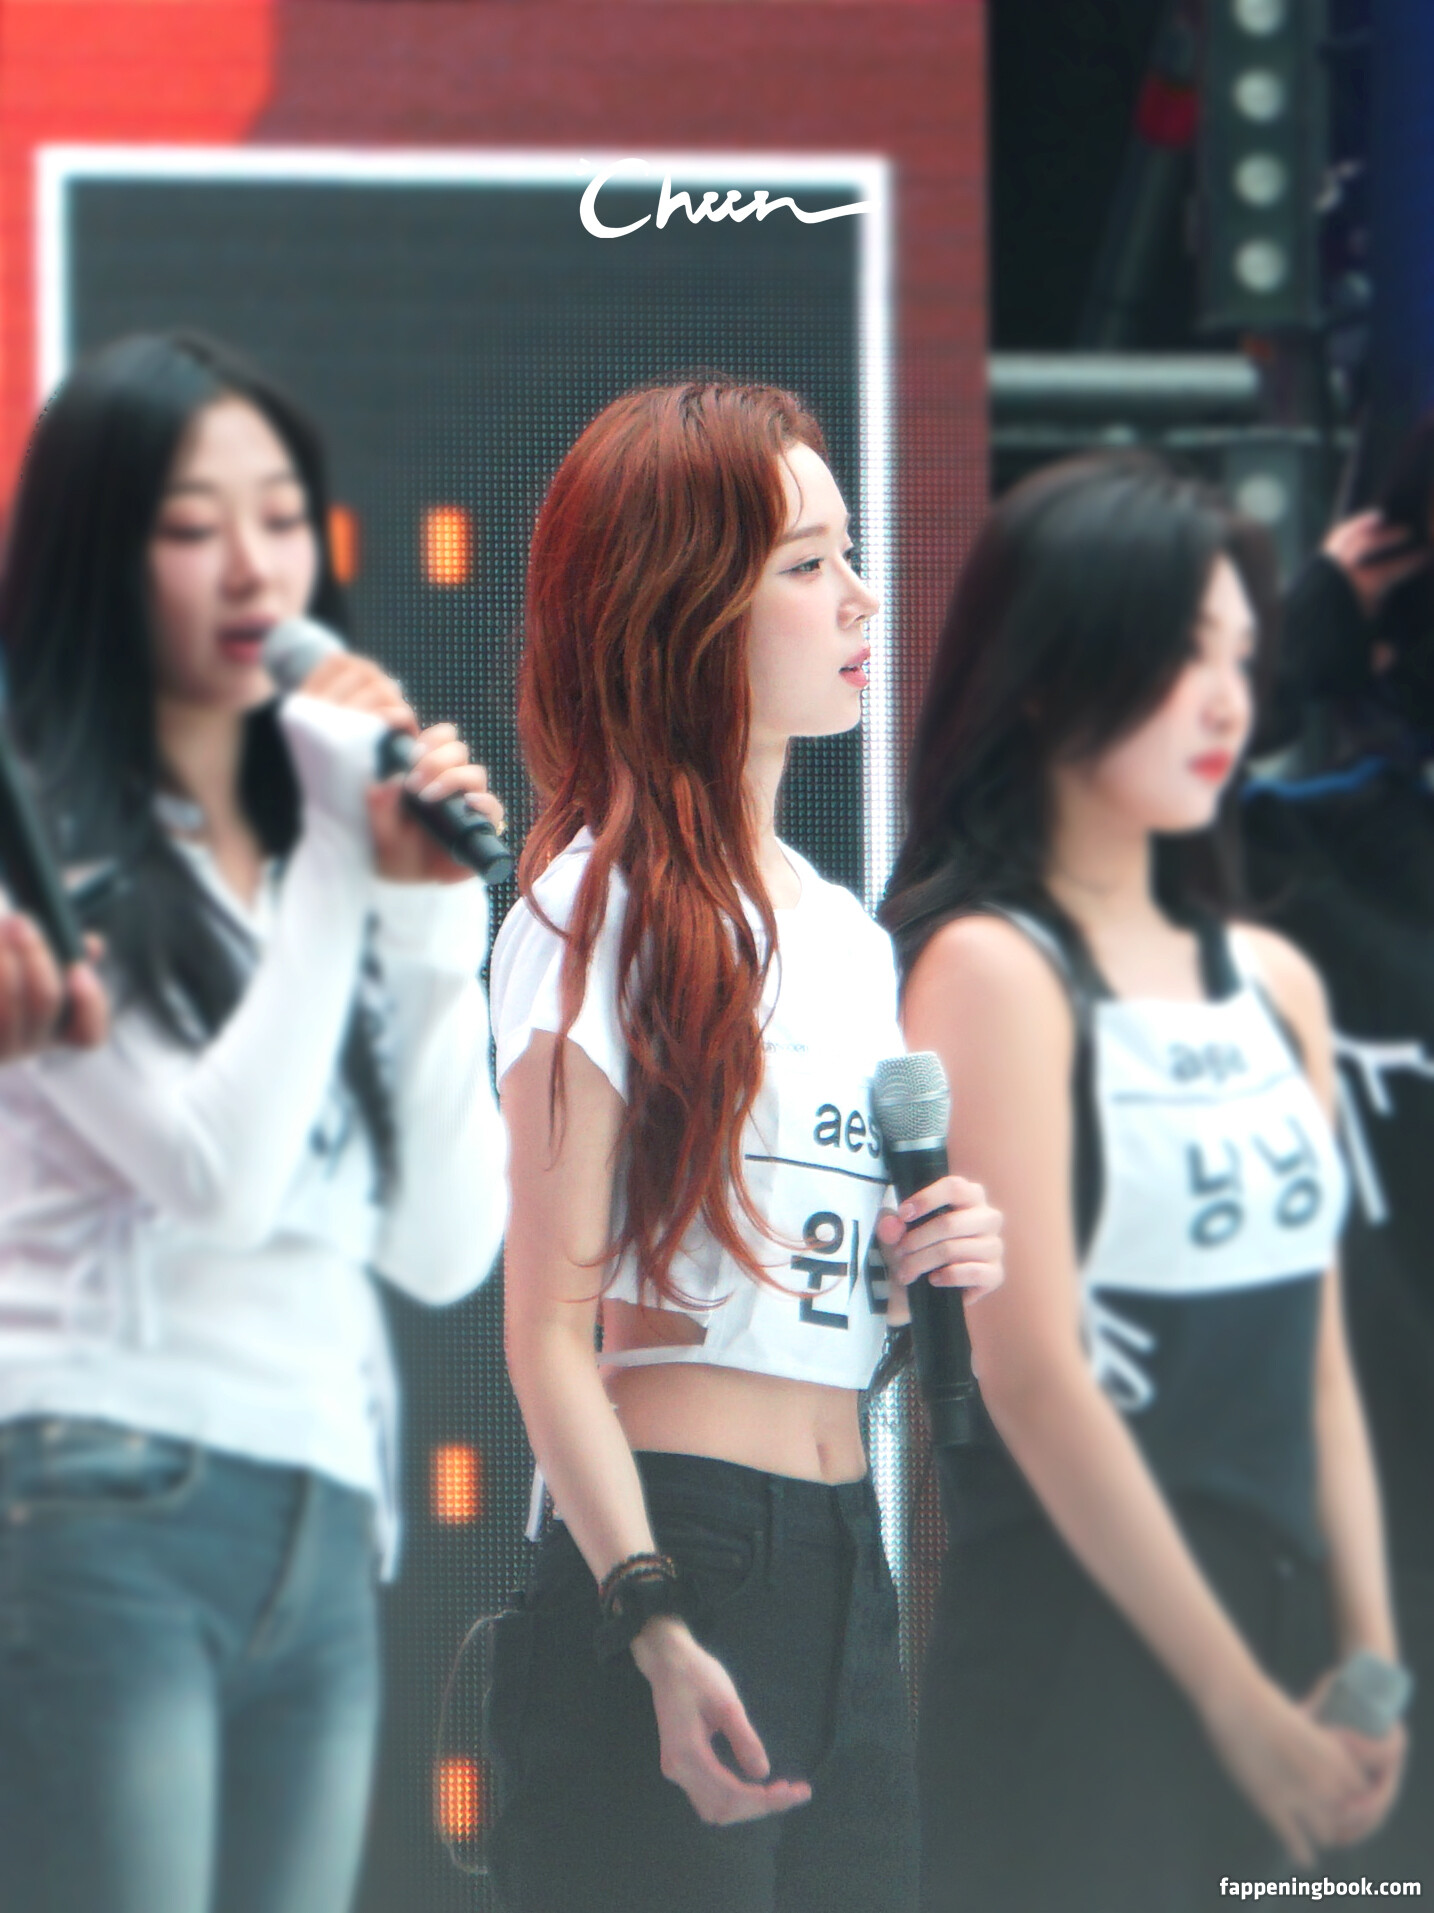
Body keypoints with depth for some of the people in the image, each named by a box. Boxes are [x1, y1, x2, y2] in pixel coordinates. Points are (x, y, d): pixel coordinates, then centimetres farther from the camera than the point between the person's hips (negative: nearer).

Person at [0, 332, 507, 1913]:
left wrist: (431, 915, 3)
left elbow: (445, 1249, 12)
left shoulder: (328, 824, 17)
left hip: (322, 1536, 7)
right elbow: (217, 1172, -14)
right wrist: (339, 868, -8)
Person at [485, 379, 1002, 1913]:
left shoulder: (848, 935, 17)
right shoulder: (601, 910, -6)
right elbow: (549, 1327, -12)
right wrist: (656, 1628, -21)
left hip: (848, 1569, 7)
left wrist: (928, 1265, 6)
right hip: (667, 1551, -7)